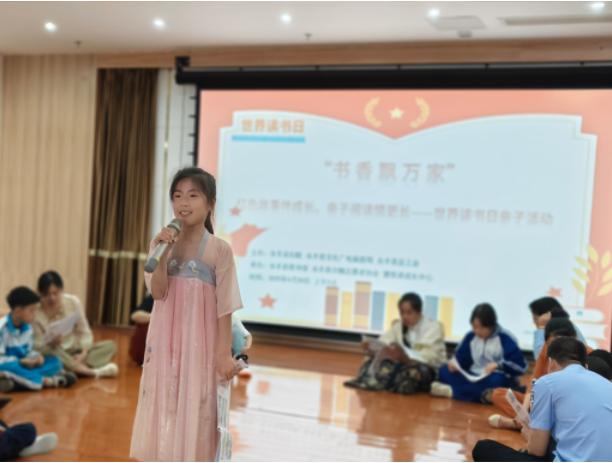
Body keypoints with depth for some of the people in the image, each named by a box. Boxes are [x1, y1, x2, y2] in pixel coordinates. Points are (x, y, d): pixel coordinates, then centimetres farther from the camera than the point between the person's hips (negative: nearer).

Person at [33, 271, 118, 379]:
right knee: (48, 350, -38)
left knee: (110, 345, -15)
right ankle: (91, 371, -38)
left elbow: (85, 332, -4)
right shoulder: (36, 312, -15)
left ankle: (75, 366, -34)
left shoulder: (73, 302, -7)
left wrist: (83, 353, -20)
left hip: (75, 352, 4)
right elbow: (37, 346, -17)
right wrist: (51, 343, -38)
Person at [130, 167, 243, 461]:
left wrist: (224, 353, -11)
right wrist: (162, 254, -20)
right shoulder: (161, 243, 3)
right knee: (163, 412, 10)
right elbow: (158, 293, -8)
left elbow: (225, 307, -8)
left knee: (194, 414, 2)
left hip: (200, 344, -4)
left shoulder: (219, 250, -8)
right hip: (165, 343, 4)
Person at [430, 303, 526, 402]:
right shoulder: (471, 336, 6)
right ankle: (478, 394, -36)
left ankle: (452, 391, -38)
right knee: (444, 371, -16)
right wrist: (454, 363, -13)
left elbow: (521, 366, -13)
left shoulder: (505, 339, -8)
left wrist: (498, 365, -28)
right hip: (474, 378, 5)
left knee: (497, 380, -41)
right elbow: (461, 358, 11)